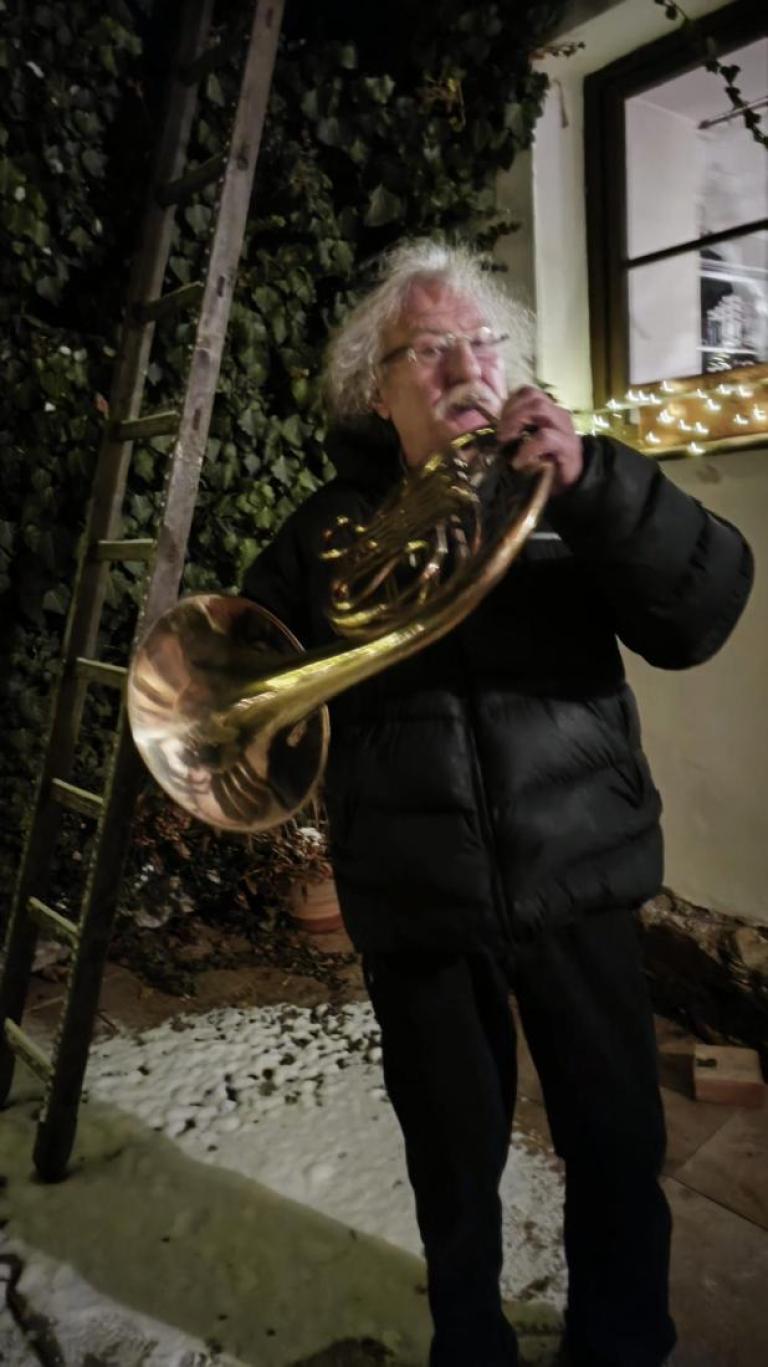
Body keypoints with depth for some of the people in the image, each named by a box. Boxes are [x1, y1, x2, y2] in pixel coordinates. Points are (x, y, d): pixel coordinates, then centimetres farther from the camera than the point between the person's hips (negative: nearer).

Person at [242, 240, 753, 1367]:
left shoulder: (565, 492, 2)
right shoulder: (329, 529, 4)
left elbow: (702, 615, -10)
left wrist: (591, 484, -23)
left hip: (578, 882, 1)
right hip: (417, 903, 0)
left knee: (619, 1150, 15)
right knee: (456, 1168, 17)